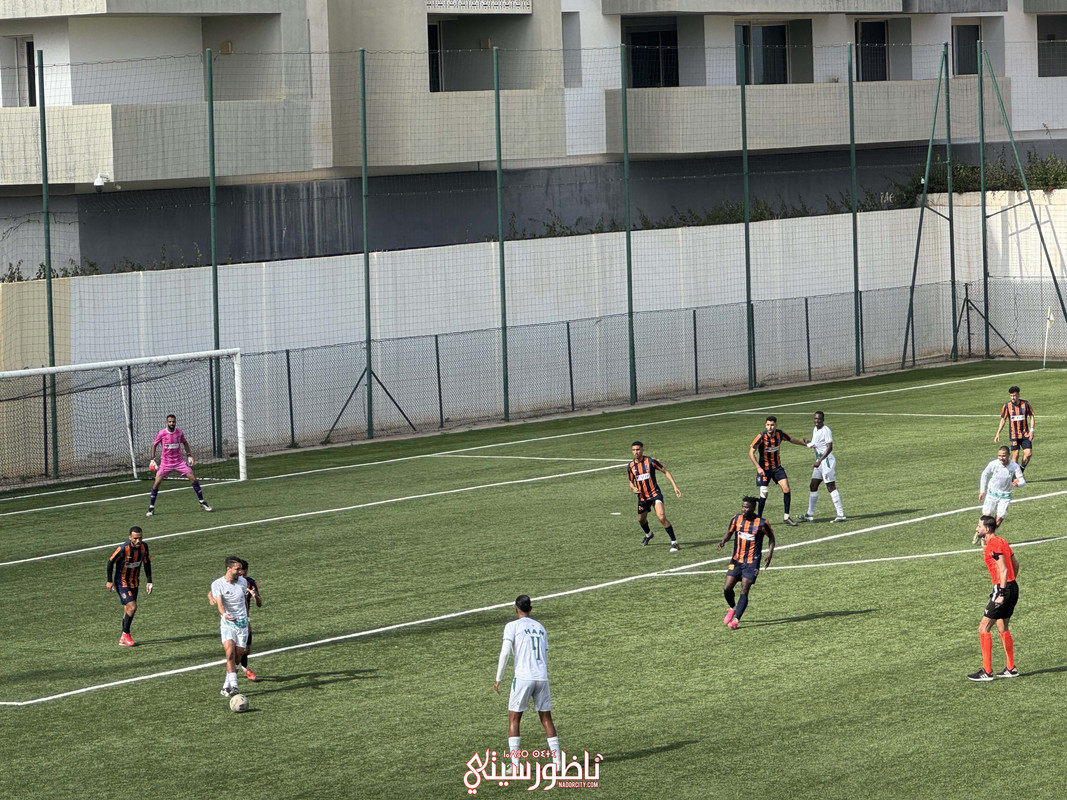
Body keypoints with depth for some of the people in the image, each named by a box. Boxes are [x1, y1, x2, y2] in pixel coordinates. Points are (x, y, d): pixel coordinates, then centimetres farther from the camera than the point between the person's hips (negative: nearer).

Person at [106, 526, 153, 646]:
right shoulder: (122, 549, -27)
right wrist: (109, 581, -6)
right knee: (132, 607, -18)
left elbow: (147, 563, 7)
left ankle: (123, 638, 24)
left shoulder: (144, 547, -10)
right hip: (122, 583, -6)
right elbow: (110, 562, -12)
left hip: (134, 583, 6)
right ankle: (125, 635, -3)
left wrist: (148, 581, 4)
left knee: (128, 610, 12)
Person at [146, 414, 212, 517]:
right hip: (165, 463, -2)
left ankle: (202, 503, 8)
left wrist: (189, 455, 8)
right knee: (156, 483, -12)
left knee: (193, 479, -6)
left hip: (179, 461, 2)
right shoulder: (161, 434, -10)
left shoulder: (179, 432, -4)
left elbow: (185, 443, 15)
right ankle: (151, 508, 1)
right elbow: (154, 445, 4)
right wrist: (152, 459, -3)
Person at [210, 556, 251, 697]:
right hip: (227, 622, -4)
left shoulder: (243, 582, 6)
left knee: (237, 657, 2)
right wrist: (224, 614, -42)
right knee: (230, 654, -21)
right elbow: (219, 603, -21)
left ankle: (226, 686, 14)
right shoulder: (217, 584, -9)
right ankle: (233, 686, -24)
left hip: (242, 622, 4)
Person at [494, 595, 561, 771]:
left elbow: (505, 653, -9)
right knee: (546, 719, 11)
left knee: (514, 718, 4)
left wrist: (498, 679, -4)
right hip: (542, 677, 4)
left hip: (523, 677, -4)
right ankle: (558, 761, 4)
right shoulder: (540, 627, 17)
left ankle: (514, 763, -5)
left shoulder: (512, 626, 0)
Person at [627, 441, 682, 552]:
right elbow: (631, 482, 16)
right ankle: (648, 534, 55)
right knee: (641, 520, 20)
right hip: (642, 497, 5)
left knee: (661, 516, -24)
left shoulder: (650, 461, -11)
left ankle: (674, 542, -17)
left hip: (655, 494, -5)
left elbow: (665, 472, -2)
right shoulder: (631, 467, 2)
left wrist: (675, 486, -8)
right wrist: (633, 489, -9)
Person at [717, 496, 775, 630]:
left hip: (752, 562, -4)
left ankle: (736, 619, -6)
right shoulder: (736, 519, -1)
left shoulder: (762, 523, -10)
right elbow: (729, 533, 13)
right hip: (736, 560, 4)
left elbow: (771, 537, 6)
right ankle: (732, 608, 28)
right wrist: (723, 541, -9)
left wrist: (770, 553, -6)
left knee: (744, 591, -11)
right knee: (727, 588, -1)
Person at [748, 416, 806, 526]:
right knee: (764, 493, -5)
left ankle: (786, 517, -4)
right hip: (764, 468, -3)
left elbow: (791, 440, 15)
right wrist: (758, 467, -24)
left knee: (786, 488, -11)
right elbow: (751, 452, -17)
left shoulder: (780, 434, -8)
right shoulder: (761, 437, -20)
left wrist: (803, 443, 10)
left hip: (777, 466, 3)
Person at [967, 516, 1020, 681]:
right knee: (1003, 628, 19)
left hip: (1003, 588, -10)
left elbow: (1004, 570, -21)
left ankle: (987, 672, -6)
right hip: (1012, 587, 10)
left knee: (984, 628, -6)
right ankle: (1010, 668, 22)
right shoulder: (1001, 542, 14)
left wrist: (1001, 593, -23)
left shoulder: (993, 545, -15)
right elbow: (1015, 564, 21)